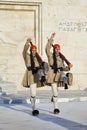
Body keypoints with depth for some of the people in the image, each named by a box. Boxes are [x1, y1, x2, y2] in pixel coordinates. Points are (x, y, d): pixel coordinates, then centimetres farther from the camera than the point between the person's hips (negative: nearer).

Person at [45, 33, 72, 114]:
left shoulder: (61, 58, 16)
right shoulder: (50, 55, 6)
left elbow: (63, 68, 16)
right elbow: (47, 48, -11)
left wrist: (68, 67, -5)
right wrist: (51, 38, -16)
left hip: (60, 72, 4)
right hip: (53, 74, -4)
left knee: (64, 77, -35)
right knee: (55, 93, -3)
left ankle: (66, 83, -61)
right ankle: (56, 108, 5)